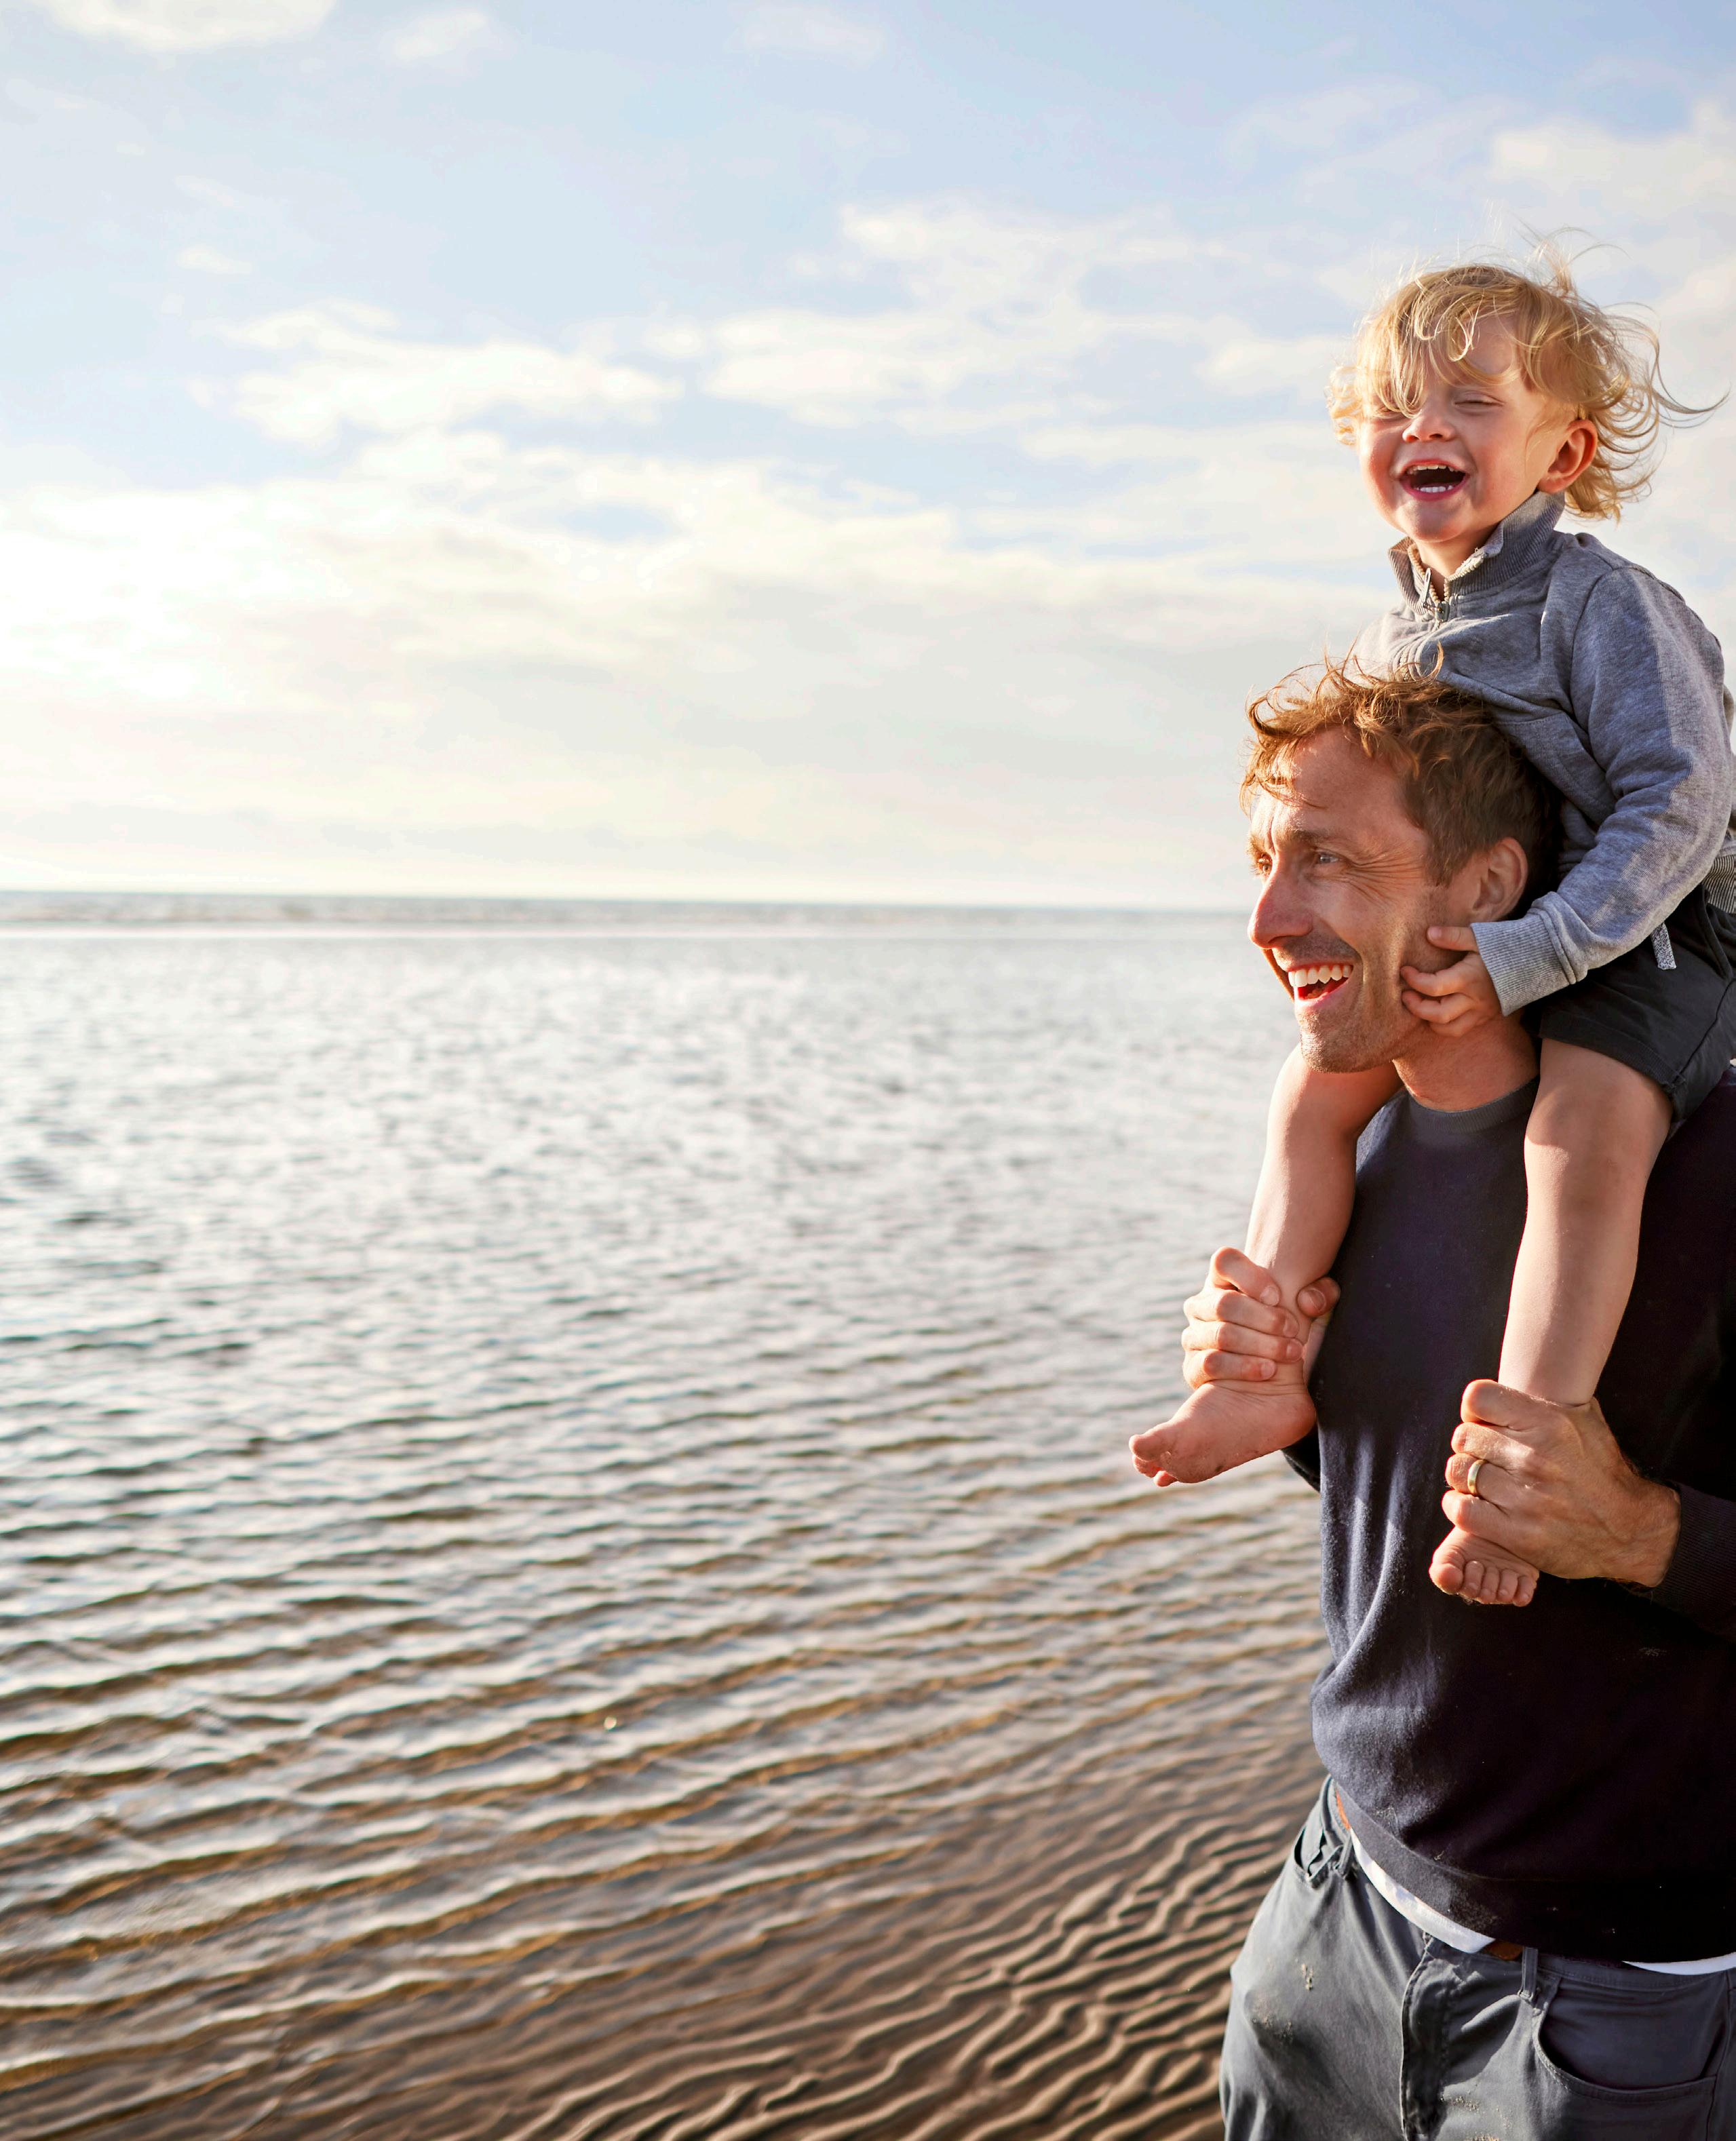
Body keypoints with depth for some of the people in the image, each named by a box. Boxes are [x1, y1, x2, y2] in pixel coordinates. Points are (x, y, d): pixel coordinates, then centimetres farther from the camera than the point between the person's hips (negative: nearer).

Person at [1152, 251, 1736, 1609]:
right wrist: (1338, 944, 0)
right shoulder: (1389, 644, 9)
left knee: (1581, 1128, -32)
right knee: (1318, 1084, 0)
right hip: (1466, 951, 8)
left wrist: (1520, 960, -30)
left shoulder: (1601, 602, -14)